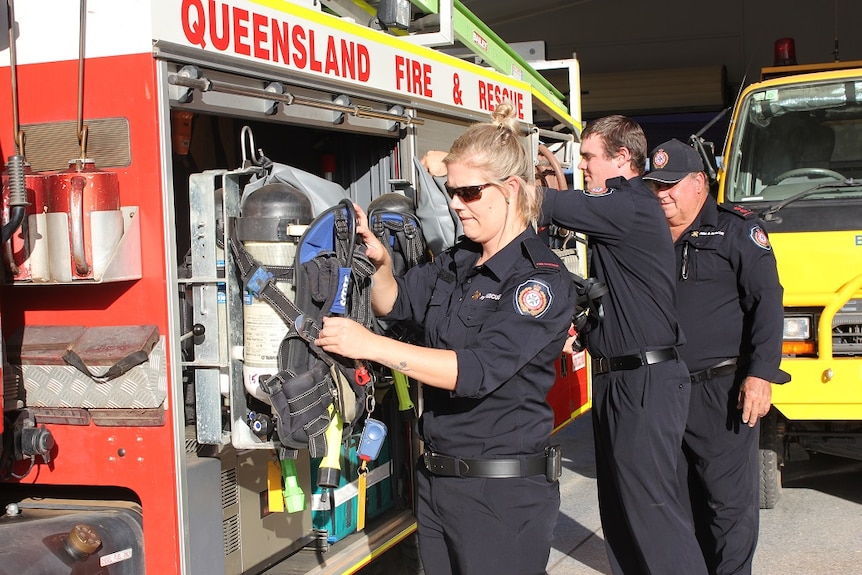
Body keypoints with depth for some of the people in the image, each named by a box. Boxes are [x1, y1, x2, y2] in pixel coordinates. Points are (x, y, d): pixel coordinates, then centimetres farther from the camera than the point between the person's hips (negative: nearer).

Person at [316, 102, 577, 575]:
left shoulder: (543, 280, -16)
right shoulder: (456, 262, 7)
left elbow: (478, 371, -26)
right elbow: (393, 304, 20)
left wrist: (372, 345, -29)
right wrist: (379, 262, -3)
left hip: (503, 494, -7)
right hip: (436, 479, 7)